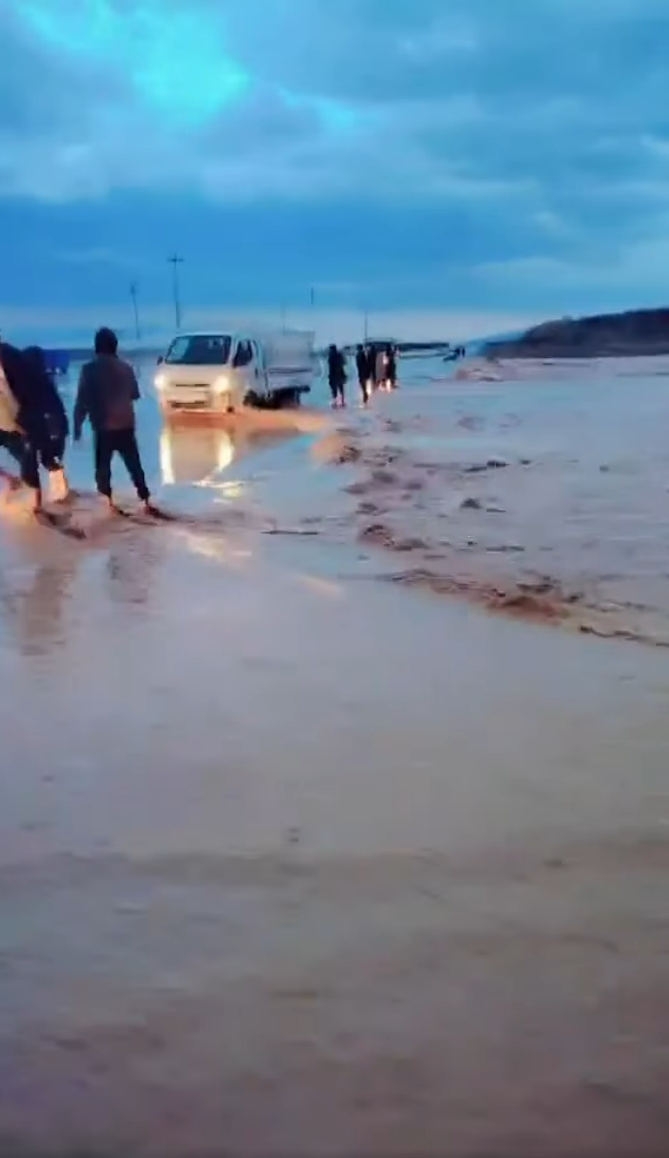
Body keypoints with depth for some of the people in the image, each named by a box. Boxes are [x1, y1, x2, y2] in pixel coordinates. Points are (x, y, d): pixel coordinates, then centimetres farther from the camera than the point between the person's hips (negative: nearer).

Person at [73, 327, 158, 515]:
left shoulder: (89, 370, -7)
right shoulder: (126, 367, 3)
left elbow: (82, 402, -8)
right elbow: (135, 395, 17)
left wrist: (77, 426, 0)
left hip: (103, 427, -3)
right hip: (126, 426, 3)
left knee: (103, 467, 9)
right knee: (135, 466, 9)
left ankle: (109, 502, 3)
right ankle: (146, 502, 7)